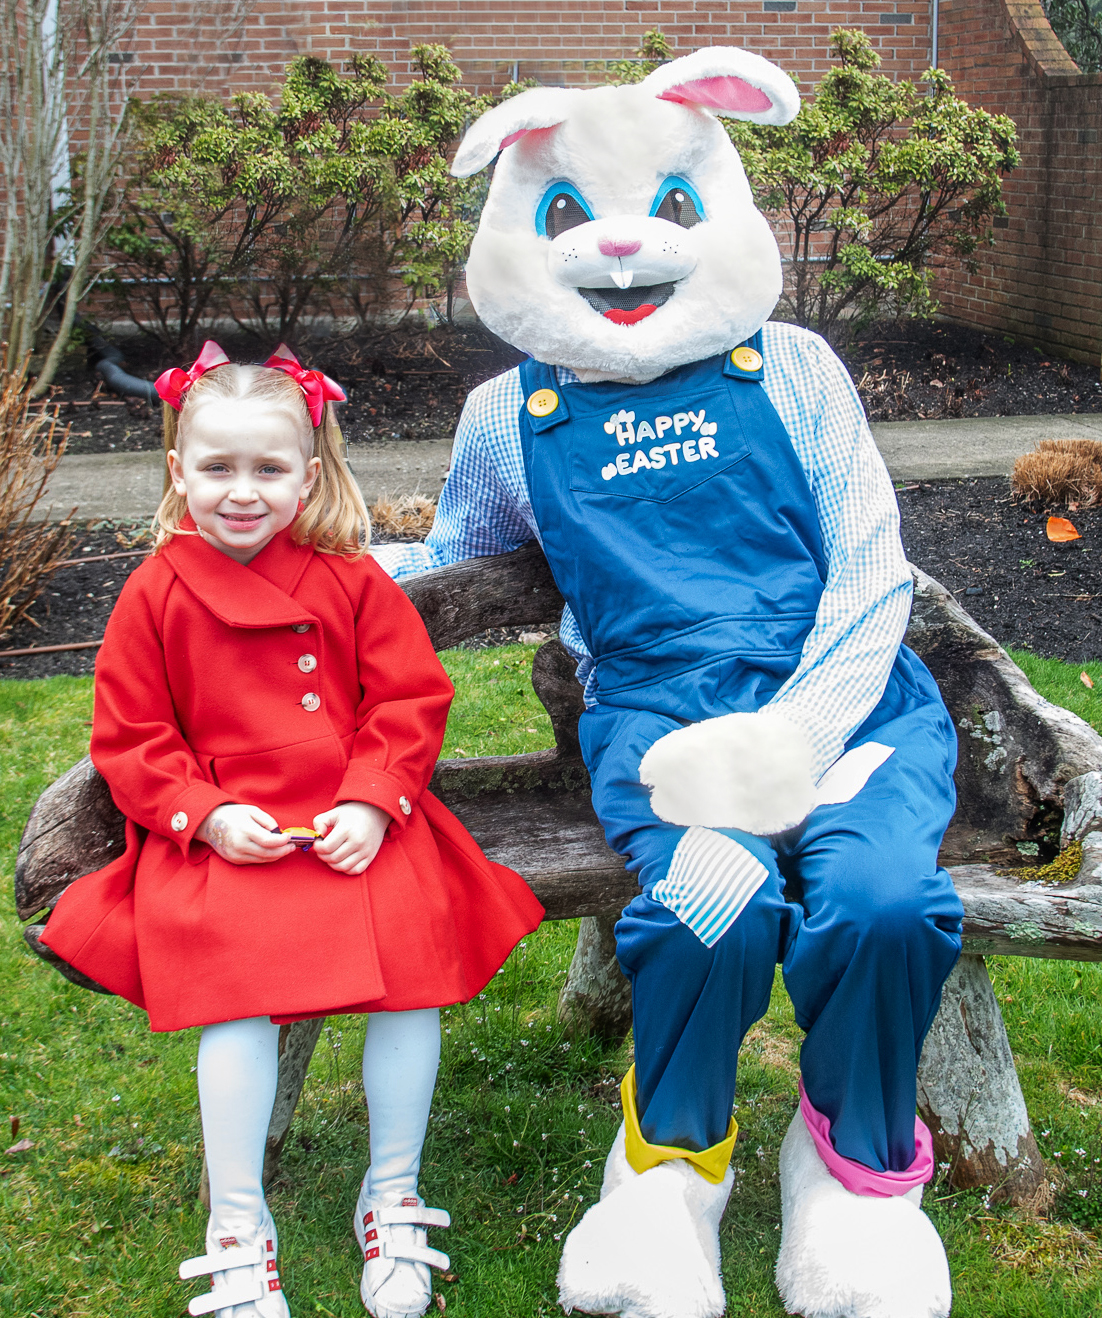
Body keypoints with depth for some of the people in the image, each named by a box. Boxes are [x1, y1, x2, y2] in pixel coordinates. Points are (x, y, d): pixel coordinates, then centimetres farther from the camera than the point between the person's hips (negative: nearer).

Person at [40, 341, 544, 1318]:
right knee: (238, 985, -22)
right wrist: (206, 815, -11)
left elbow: (410, 704, 4)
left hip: (357, 826, 1)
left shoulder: (351, 580, 4)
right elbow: (130, 738, 4)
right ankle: (238, 1222, -5)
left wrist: (372, 804, -11)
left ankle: (394, 1198, 1)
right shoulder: (155, 595, 3)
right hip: (222, 838, -1)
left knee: (415, 948, -18)